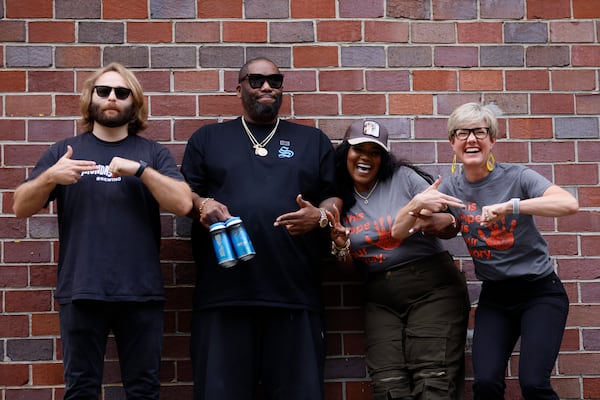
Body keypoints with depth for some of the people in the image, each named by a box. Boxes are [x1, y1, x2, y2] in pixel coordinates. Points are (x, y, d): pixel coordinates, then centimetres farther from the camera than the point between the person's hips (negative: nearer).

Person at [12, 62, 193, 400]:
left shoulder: (153, 153, 8)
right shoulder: (64, 151, 9)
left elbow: (183, 204, -5)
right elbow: (21, 208, 5)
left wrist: (140, 168, -16)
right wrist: (50, 176, -14)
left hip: (140, 292, 0)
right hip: (81, 292, 0)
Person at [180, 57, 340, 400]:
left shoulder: (313, 140, 18)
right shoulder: (207, 138, 17)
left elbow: (337, 197, 14)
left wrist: (319, 216, -8)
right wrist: (202, 204, -10)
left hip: (295, 294, 1)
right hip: (224, 293, 0)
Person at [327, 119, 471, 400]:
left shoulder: (404, 178, -1)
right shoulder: (341, 201, 9)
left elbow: (452, 225, -2)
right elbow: (350, 265, 12)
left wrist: (430, 223, -24)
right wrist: (340, 245, -10)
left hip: (432, 288, -3)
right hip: (380, 300, 4)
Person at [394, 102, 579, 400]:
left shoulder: (516, 177, -12)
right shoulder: (452, 188, 1)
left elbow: (569, 203, -28)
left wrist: (509, 206, -37)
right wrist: (419, 205, -19)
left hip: (540, 291, -3)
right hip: (494, 297, 4)